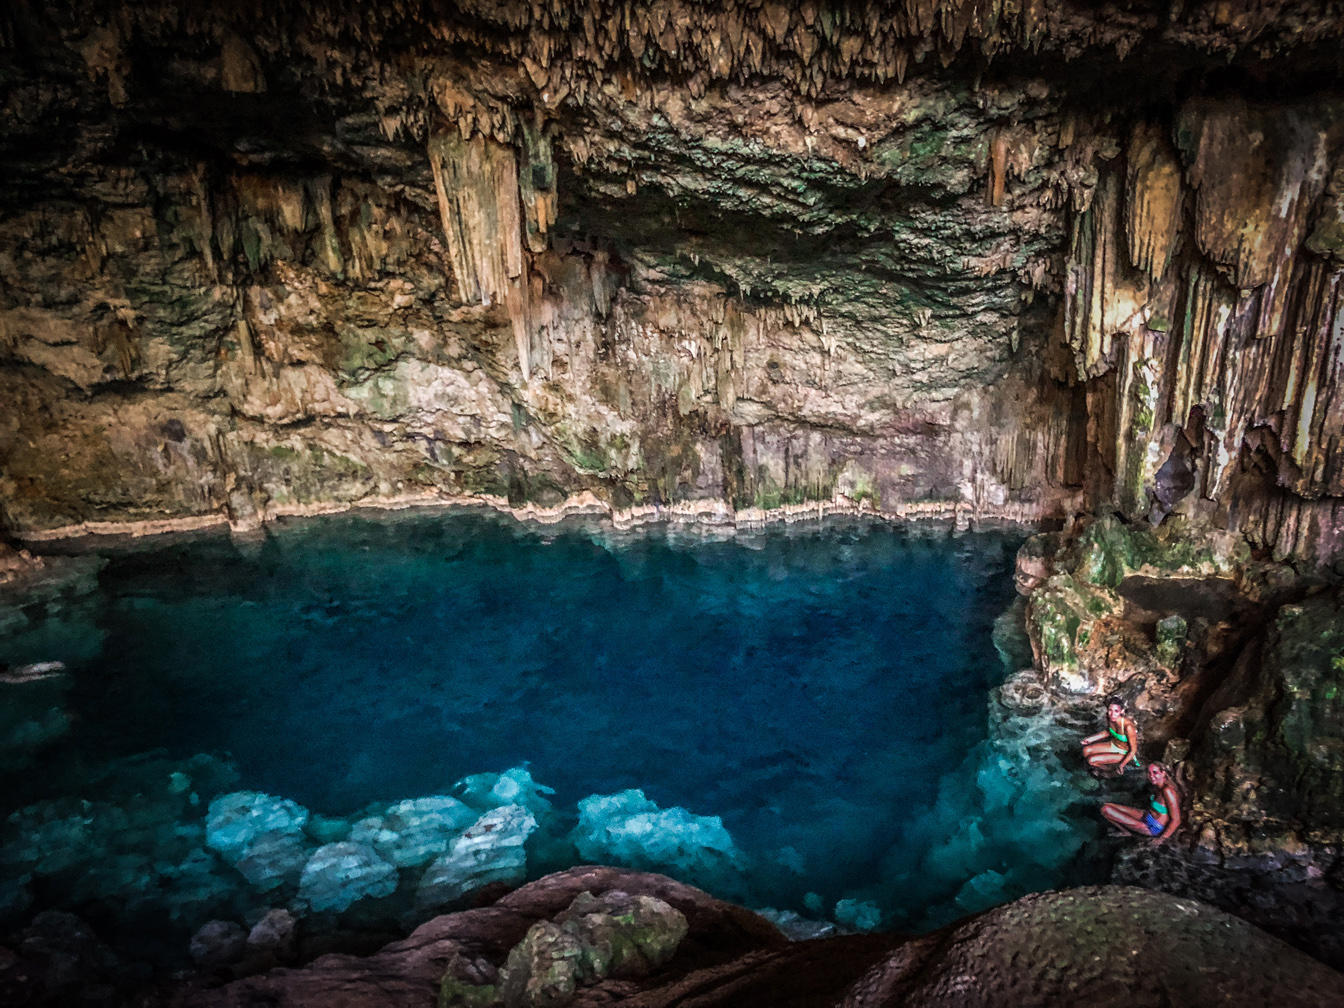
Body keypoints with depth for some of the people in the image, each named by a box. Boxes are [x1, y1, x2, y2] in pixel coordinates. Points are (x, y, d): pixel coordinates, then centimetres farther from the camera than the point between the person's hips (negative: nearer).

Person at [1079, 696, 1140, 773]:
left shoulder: (1128, 726, -34)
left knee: (1092, 760, -17)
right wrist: (1091, 738, 2)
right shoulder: (1110, 718, -14)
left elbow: (1133, 750, -23)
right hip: (1114, 745, 7)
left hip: (1125, 753, -7)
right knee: (1086, 751, -8)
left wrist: (1121, 765, -25)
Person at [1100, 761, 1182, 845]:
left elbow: (1176, 820, -23)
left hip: (1153, 828, -9)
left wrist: (1162, 839, -18)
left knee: (1106, 809, -17)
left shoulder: (1167, 791, -25)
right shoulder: (1159, 787, 2)